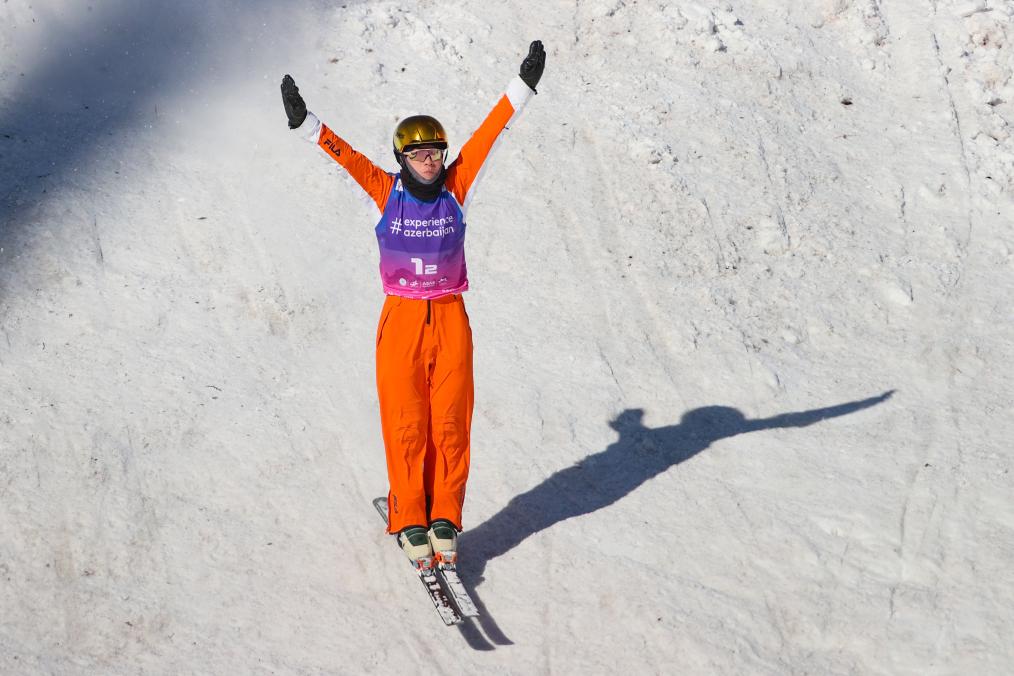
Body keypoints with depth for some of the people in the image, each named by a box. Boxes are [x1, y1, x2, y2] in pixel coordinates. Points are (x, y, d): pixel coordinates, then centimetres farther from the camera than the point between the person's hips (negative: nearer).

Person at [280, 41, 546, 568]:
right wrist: (303, 123, -20)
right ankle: (409, 521, 11)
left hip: (451, 321, 1)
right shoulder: (386, 192, -1)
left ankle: (445, 519, 13)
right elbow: (347, 156, -9)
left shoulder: (456, 189, 2)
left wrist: (522, 86, -1)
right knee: (406, 424, 0)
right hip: (401, 321, -1)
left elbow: (489, 133, 0)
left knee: (451, 422, 2)